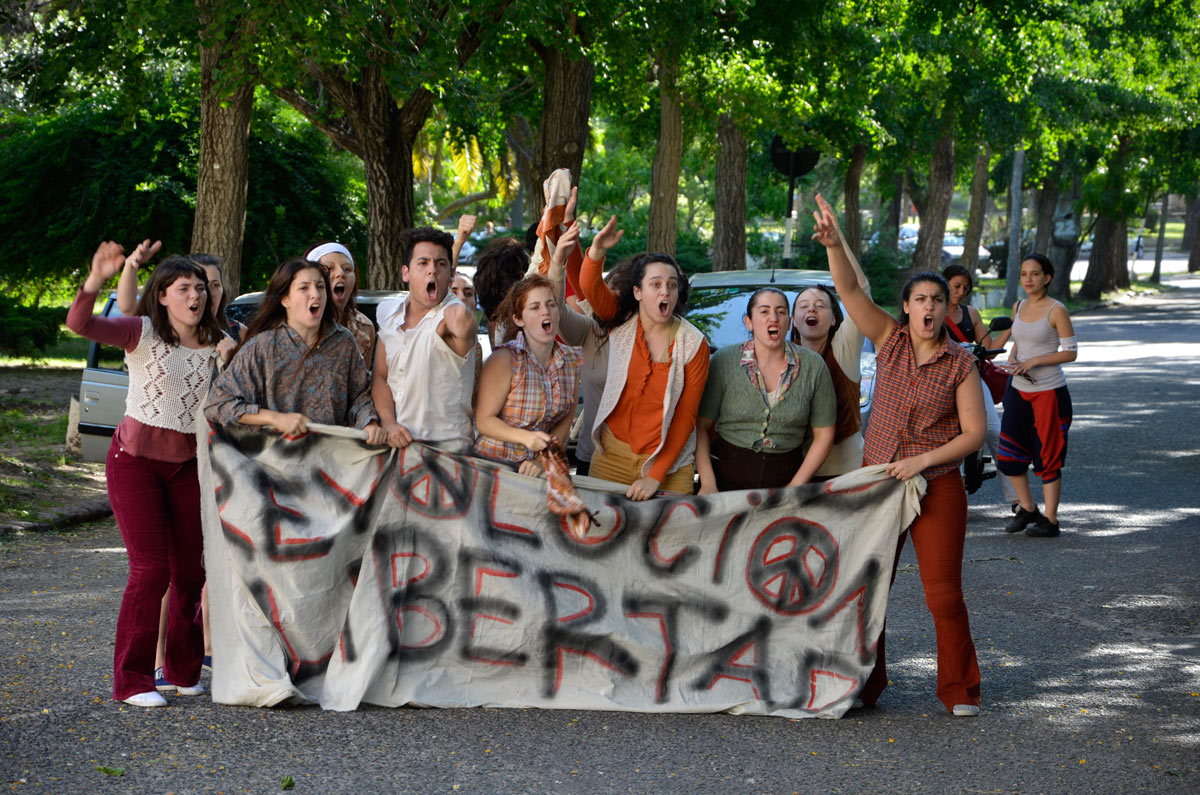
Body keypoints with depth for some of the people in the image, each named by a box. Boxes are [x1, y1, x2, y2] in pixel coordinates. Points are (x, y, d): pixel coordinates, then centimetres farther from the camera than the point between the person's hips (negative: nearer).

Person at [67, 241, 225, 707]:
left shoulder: (218, 345, 4)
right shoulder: (143, 333, -9)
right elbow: (81, 324, -25)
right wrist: (96, 279, -42)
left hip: (189, 463, 5)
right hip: (136, 459, -5)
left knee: (191, 570, 6)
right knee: (151, 570, -10)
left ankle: (183, 670, 23)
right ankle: (131, 681, -1)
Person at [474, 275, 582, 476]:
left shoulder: (571, 361, 5)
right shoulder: (504, 359, -9)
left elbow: (566, 420, 8)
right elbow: (484, 421, -8)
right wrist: (526, 438, -22)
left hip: (544, 468, 3)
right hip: (496, 464, -3)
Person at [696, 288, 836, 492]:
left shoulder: (813, 366, 0)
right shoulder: (724, 362, -2)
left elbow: (824, 436, 3)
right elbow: (701, 427, -3)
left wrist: (796, 487, -6)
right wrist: (708, 484, -13)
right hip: (728, 475, -1)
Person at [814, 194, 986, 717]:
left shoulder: (960, 365, -3)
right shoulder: (889, 339, 2)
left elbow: (974, 433, -4)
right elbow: (849, 289, -9)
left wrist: (922, 460, -14)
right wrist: (834, 244, -26)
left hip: (937, 487, -2)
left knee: (943, 592, -3)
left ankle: (958, 690, 12)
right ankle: (865, 684, 21)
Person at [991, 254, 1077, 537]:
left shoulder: (1056, 311, -9)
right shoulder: (1018, 307, 9)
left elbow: (1071, 352, -10)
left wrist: (1035, 361, -19)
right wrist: (1012, 356, -2)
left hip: (1049, 391, -6)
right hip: (1019, 391, 6)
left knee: (1048, 455, -2)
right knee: (1008, 454, 5)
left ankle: (1050, 519, 7)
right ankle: (1027, 509, 24)